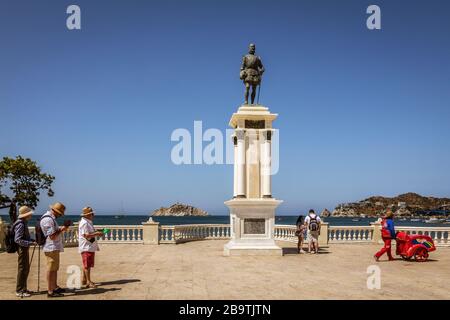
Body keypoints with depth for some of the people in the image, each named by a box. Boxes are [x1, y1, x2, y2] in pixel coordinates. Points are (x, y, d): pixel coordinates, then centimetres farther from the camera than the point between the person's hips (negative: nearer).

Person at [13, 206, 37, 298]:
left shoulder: (24, 223, 12)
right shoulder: (20, 224, -19)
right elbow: (18, 240, -24)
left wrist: (33, 240, 9)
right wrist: (30, 243, -24)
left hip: (25, 249, 10)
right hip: (22, 249, -10)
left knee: (26, 269, 16)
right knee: (22, 269, -2)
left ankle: (23, 289, 26)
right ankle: (19, 291, 7)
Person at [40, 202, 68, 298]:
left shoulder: (51, 218, 14)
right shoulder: (48, 220, -20)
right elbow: (52, 236, -23)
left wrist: (60, 228, 11)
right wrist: (61, 230, -13)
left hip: (55, 247, 11)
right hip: (51, 248, -11)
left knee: (55, 268, 20)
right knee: (51, 269, -4)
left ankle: (55, 287, 33)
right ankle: (50, 291, 1)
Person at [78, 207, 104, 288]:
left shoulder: (89, 222, 16)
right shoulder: (84, 223, -17)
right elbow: (86, 235, -24)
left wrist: (97, 233, 13)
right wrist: (97, 234, -19)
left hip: (90, 246, 11)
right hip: (86, 247, -11)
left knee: (87, 265, 17)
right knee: (87, 265, -6)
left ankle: (84, 280, 26)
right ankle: (88, 282, -3)